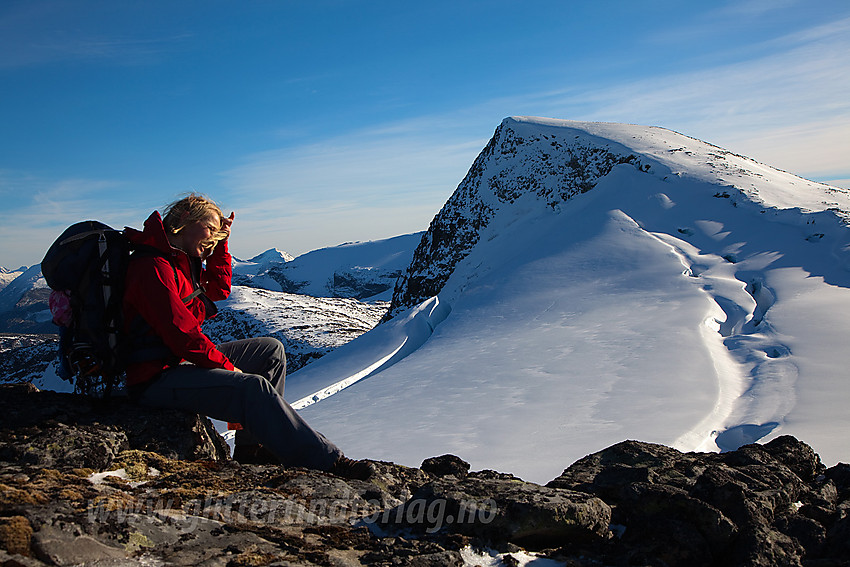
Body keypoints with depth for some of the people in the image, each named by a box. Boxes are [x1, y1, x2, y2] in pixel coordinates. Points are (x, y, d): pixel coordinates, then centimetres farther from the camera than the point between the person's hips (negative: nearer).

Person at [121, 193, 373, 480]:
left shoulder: (182, 260, 13)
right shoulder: (153, 267, -20)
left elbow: (218, 289, 22)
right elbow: (181, 333, -24)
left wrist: (220, 242, 11)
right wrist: (227, 366, -15)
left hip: (184, 358, 11)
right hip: (156, 378, -11)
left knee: (270, 350, 10)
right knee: (253, 387, -29)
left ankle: (252, 446, 3)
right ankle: (326, 461, -23)